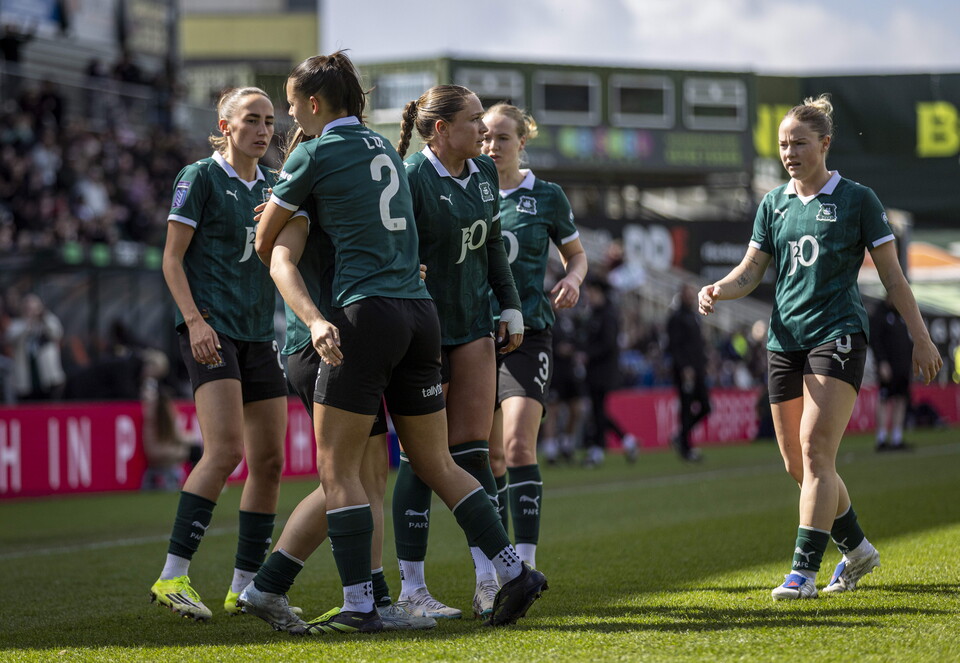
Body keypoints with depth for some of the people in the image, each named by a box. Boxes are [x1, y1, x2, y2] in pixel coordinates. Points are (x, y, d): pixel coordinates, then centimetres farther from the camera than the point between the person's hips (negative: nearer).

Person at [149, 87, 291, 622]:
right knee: (225, 450, -20)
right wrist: (194, 319, -16)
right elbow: (172, 259, -5)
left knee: (270, 459, 3)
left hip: (260, 333, 7)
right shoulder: (200, 178, -2)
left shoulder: (272, 186, 15)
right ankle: (173, 575, -16)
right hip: (212, 330, -7)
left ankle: (245, 586, 11)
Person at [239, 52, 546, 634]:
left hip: (366, 314, -7)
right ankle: (515, 572, 9)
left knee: (337, 468, -2)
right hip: (420, 313, 7)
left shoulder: (314, 155, -3)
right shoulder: (384, 146, 17)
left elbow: (265, 243, 6)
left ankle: (359, 605, -5)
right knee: (437, 464, 13)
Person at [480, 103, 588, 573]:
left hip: (527, 331, -3)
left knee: (518, 447, -16)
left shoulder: (546, 196, 3)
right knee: (489, 455, 4)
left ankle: (526, 560, -16)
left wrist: (571, 280, -7)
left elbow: (576, 255, 15)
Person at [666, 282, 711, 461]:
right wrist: (684, 367, -21)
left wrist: (703, 363, 15)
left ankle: (681, 437, 18)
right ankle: (686, 448, 0)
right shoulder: (676, 317, -8)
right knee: (687, 408, -6)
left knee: (704, 407, 5)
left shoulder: (693, 316, 18)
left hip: (697, 369, 8)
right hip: (685, 370, -8)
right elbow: (674, 346, -15)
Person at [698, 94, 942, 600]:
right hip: (785, 341, 5)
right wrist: (717, 290, -10)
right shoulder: (773, 204, 12)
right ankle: (856, 549, 27)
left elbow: (892, 276, 3)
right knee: (797, 464, 7)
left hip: (838, 335, -5)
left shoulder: (856, 200, 0)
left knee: (815, 450, -17)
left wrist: (920, 338, 3)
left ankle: (804, 571, -19)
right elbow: (750, 272, 12)